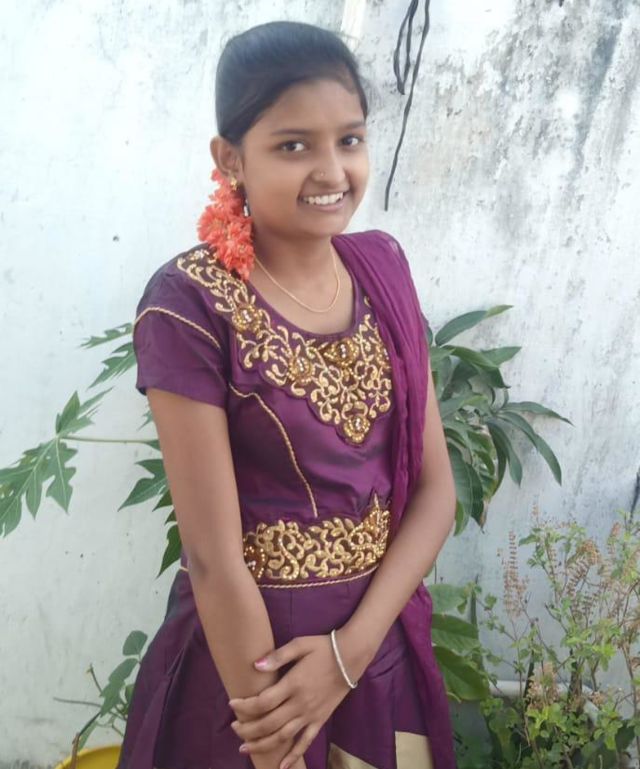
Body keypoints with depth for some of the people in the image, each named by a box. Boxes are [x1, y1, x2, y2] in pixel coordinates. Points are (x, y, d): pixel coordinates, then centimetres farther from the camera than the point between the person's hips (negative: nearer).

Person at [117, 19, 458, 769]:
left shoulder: (383, 267, -3)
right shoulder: (190, 303, -19)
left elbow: (435, 487, -3)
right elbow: (213, 559, -19)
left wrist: (348, 649, -13)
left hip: (385, 649, 5)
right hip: (248, 661, -4)